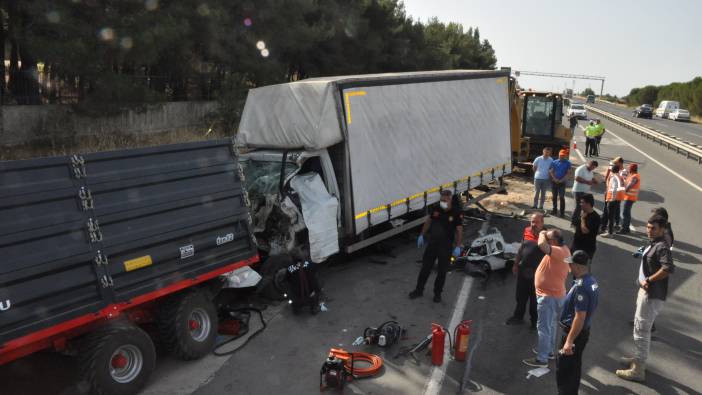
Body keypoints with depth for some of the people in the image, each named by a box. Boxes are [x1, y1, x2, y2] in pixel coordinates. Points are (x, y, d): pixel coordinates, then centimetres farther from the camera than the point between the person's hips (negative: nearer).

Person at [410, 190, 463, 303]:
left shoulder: (456, 213, -14)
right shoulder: (437, 209, -3)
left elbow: (459, 230, -11)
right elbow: (428, 221, 10)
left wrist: (458, 247, -15)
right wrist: (422, 235, 11)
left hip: (446, 246, -3)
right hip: (432, 243, 4)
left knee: (442, 270, 9)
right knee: (425, 267, 10)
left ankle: (437, 293, 25)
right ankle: (419, 290, 23)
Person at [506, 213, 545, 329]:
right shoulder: (527, 231, -1)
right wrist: (516, 264, 14)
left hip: (537, 272, -5)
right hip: (523, 269, 5)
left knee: (535, 299, 12)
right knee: (520, 296, 20)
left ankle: (535, 321, 31)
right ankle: (518, 317, 39)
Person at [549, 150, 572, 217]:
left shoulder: (568, 163, 0)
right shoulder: (554, 162, 6)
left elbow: (568, 173, -4)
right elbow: (551, 171, 4)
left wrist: (561, 180, -13)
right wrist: (555, 179, -10)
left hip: (562, 182, -3)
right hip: (554, 182, 3)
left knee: (562, 197, -7)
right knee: (554, 196, 9)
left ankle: (562, 212, -3)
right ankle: (554, 210, 20)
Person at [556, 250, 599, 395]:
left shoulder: (580, 287, -29)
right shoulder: (592, 280, 3)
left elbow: (580, 317, -29)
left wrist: (569, 341, -24)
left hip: (575, 333, -10)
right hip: (584, 331, 10)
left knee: (563, 369, 2)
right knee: (574, 367, 22)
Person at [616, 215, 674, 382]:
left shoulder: (662, 247, -21)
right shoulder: (654, 244, 9)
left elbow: (669, 268, -37)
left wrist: (649, 280, -26)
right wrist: (645, 282, 11)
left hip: (652, 296, -11)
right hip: (646, 291, 11)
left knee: (641, 331, -3)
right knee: (640, 327, 24)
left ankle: (638, 370, 7)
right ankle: (638, 358, 41)